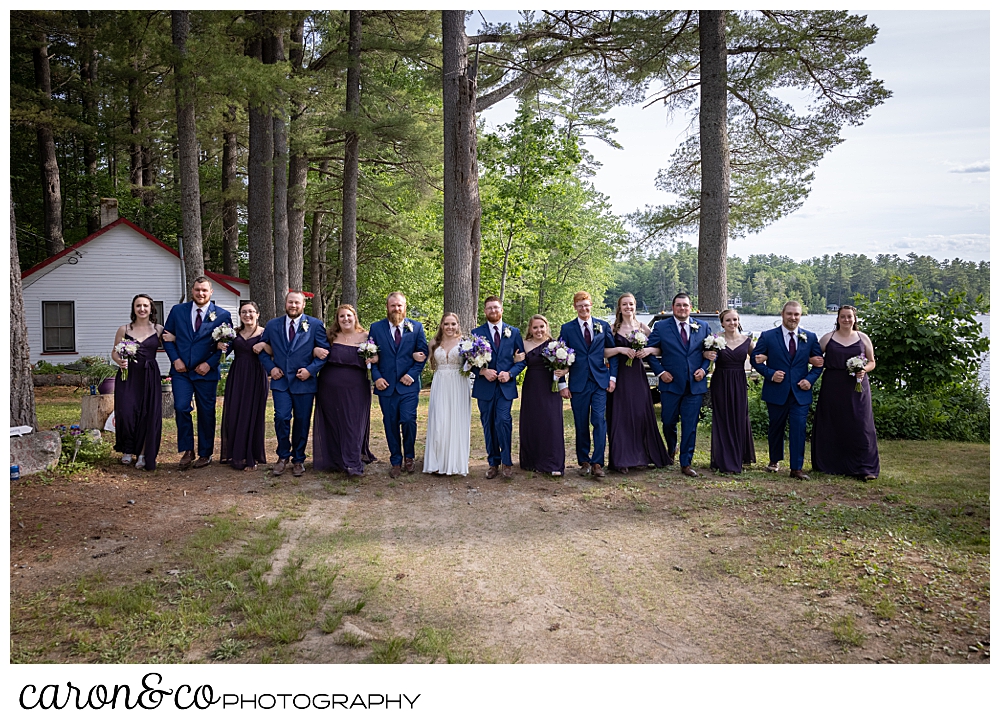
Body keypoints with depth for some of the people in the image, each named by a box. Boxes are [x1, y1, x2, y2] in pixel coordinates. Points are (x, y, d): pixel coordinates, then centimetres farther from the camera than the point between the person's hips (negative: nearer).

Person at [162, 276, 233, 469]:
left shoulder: (222, 315, 0)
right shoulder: (177, 310, 6)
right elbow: (167, 337, 9)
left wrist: (209, 363, -10)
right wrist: (175, 359, -4)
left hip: (206, 372, -1)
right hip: (181, 370, 1)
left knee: (206, 413, 5)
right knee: (181, 408, -10)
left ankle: (205, 454, 18)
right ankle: (187, 451, 4)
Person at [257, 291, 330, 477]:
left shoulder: (315, 325, 0)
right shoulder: (272, 325, 7)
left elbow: (325, 351, 0)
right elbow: (262, 349, 16)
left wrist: (310, 369, -11)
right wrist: (270, 367, 0)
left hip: (304, 381, -1)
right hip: (280, 380, 1)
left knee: (302, 422, 6)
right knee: (281, 417, -12)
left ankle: (298, 459, 23)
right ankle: (283, 456, 9)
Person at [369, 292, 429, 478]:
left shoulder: (416, 327, 5)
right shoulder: (376, 328, 6)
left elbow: (423, 354, 4)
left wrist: (412, 374, -8)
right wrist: (376, 377, -7)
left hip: (408, 385, -1)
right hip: (386, 385, 1)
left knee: (408, 420, -10)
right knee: (391, 424, 6)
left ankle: (408, 456, 13)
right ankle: (396, 461, 19)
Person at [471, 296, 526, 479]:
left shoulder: (514, 332, 8)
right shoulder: (477, 333, 6)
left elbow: (522, 358, 7)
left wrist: (510, 373, -9)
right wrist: (483, 371, -13)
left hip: (506, 386, -1)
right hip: (485, 387, 1)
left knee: (503, 421, -15)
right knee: (488, 425, 6)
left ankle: (506, 461, -3)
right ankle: (493, 463, 16)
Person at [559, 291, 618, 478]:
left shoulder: (603, 326, 8)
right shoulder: (567, 329, 4)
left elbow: (613, 353, 11)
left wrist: (612, 377, 1)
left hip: (600, 382, 0)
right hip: (578, 383, 0)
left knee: (599, 421, -9)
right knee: (581, 425, 5)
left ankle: (597, 463, -6)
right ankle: (584, 462, 17)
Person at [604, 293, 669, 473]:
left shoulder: (643, 328, 8)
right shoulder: (613, 329, 2)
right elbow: (603, 352, -5)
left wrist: (649, 350, -11)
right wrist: (619, 349, -19)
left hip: (638, 376, 2)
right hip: (620, 377, -2)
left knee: (641, 414, -1)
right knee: (621, 416, -2)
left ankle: (641, 456, 11)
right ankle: (622, 459, 3)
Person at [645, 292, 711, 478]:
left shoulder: (703, 328, 7)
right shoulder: (661, 327, 1)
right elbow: (651, 351, 2)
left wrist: (704, 369, -4)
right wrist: (660, 371, -8)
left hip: (695, 385, 1)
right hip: (670, 383, -1)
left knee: (690, 425, 1)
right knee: (668, 422, 10)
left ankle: (686, 464, 9)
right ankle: (671, 451, 39)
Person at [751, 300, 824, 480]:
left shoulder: (810, 337, 5)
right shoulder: (767, 336, -1)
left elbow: (818, 362, 8)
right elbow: (756, 359, 0)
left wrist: (810, 379, -8)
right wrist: (770, 374, -15)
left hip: (800, 392, 0)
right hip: (777, 391, 0)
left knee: (798, 429, -5)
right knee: (776, 428, 14)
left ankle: (796, 468, 2)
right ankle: (775, 460, 34)